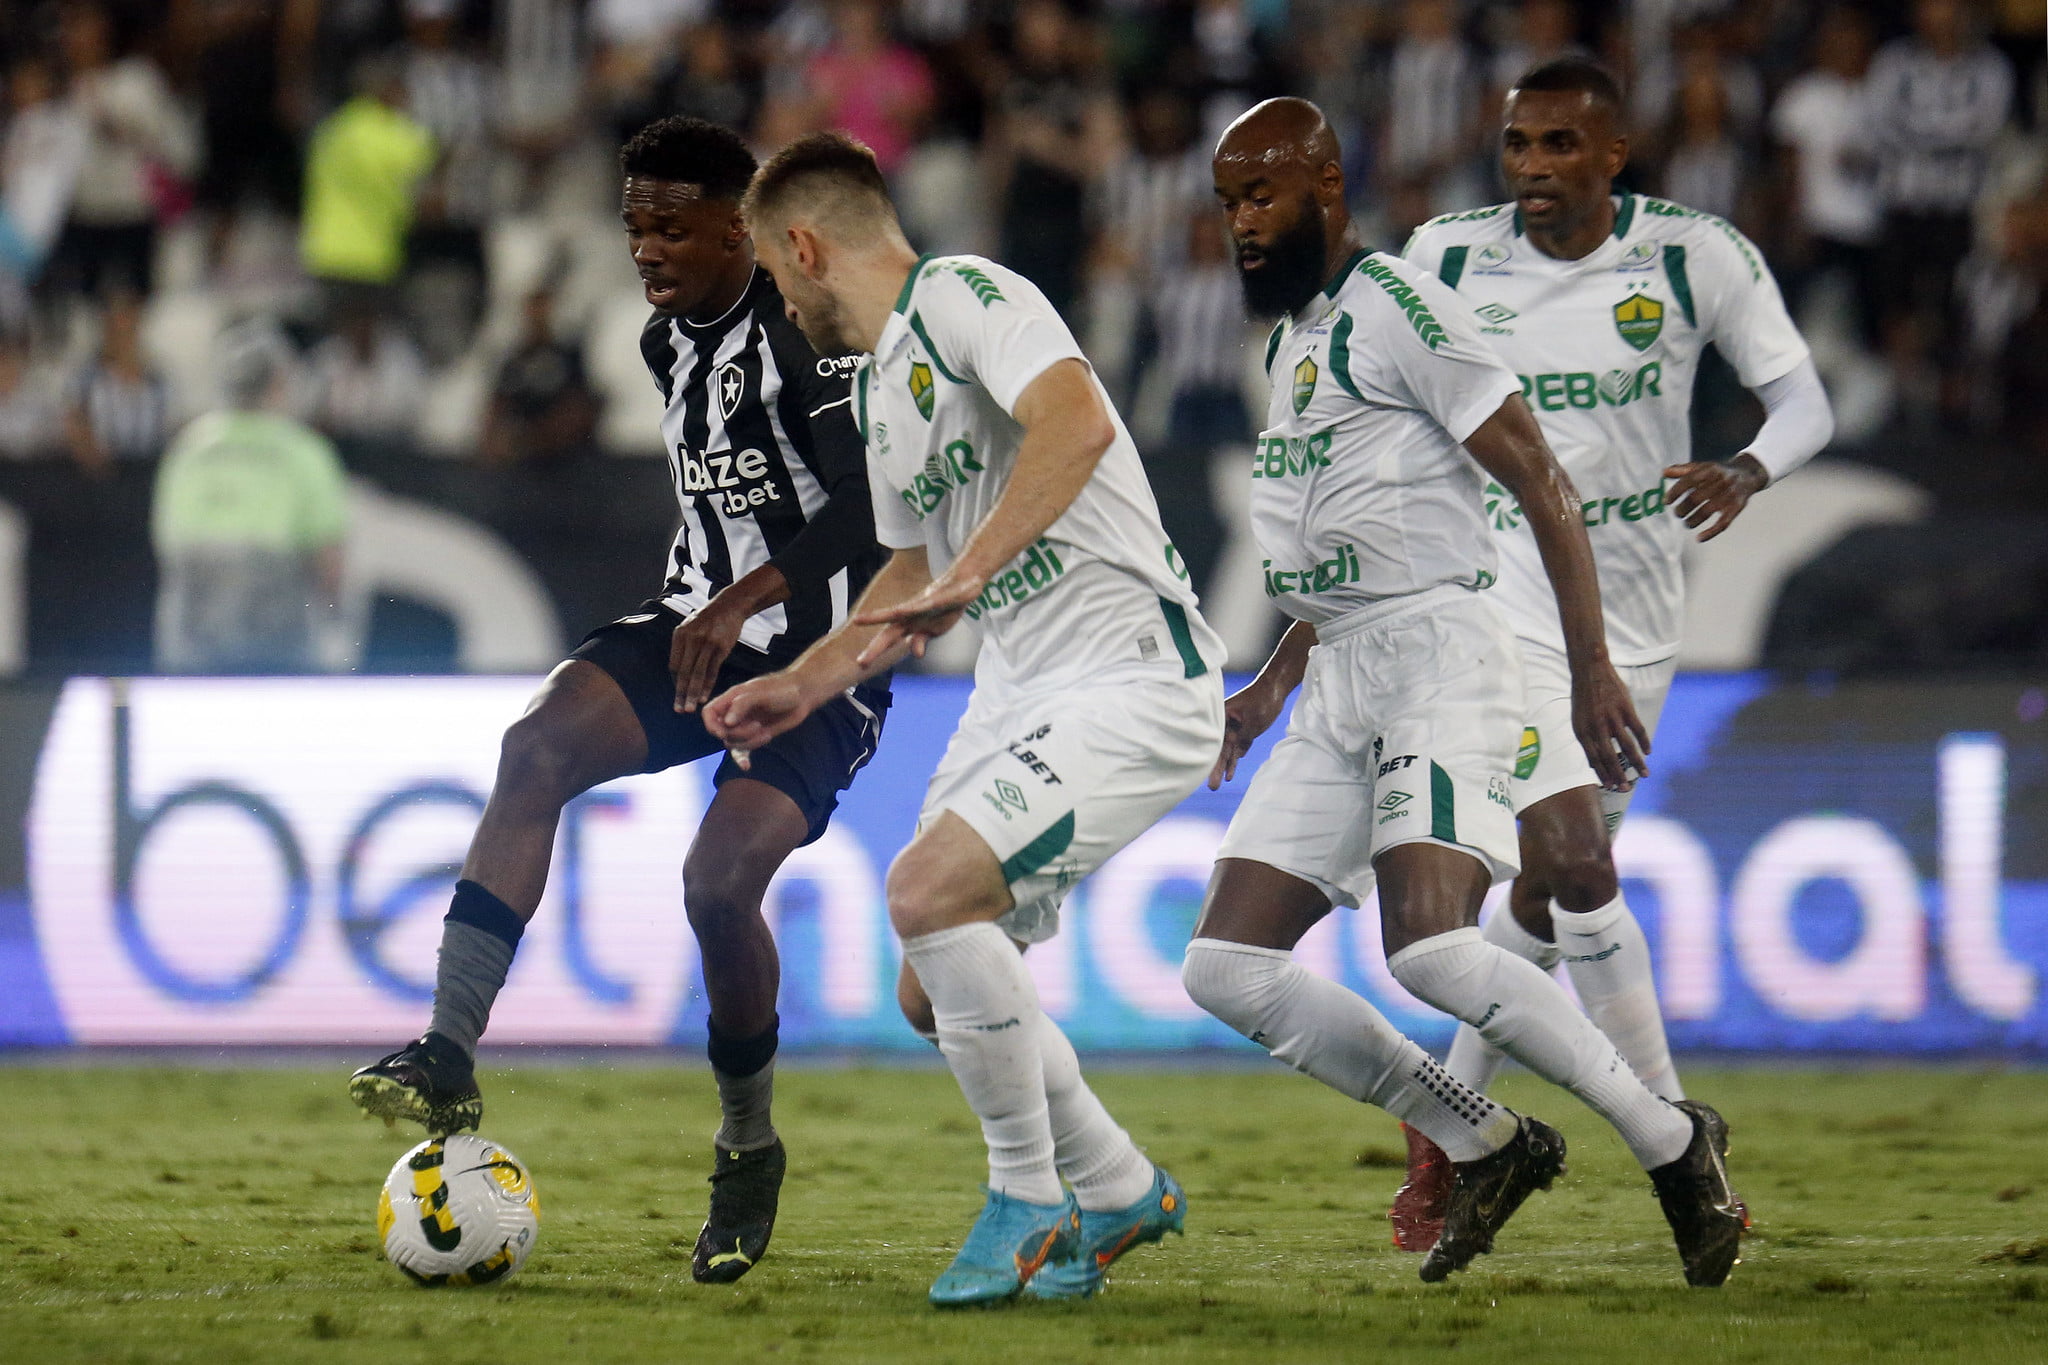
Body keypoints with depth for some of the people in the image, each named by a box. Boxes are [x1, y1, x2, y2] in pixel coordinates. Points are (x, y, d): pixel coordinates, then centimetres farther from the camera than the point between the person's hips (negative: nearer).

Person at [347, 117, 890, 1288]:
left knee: (721, 880, -23)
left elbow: (869, 512, -29)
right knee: (538, 749, -21)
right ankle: (450, 1058, -30)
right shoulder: (671, 342, 10)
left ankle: (752, 1148, 2)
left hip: (821, 660, -7)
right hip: (702, 626, 7)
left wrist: (742, 602, -38)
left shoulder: (812, 334, -17)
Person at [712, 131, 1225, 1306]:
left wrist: (965, 579, -33)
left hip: (1131, 678, -10)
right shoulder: (882, 377, 19)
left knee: (927, 892, -25)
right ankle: (1119, 1191, 25)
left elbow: (1077, 422, -29)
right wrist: (803, 684, 23)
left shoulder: (963, 295, -11)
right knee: (937, 989, 7)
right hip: (1020, 688, 10)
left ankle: (1031, 1203, -10)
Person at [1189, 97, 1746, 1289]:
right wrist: (1276, 681, 27)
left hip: (1439, 652, -9)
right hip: (1341, 683, 9)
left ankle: (1674, 1145, -11)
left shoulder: (1397, 309, -9)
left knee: (1429, 947, -26)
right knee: (1228, 968, 0)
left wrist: (1593, 671, -16)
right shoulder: (1292, 338, 20)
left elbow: (1541, 484, -12)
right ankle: (1486, 1146, 7)